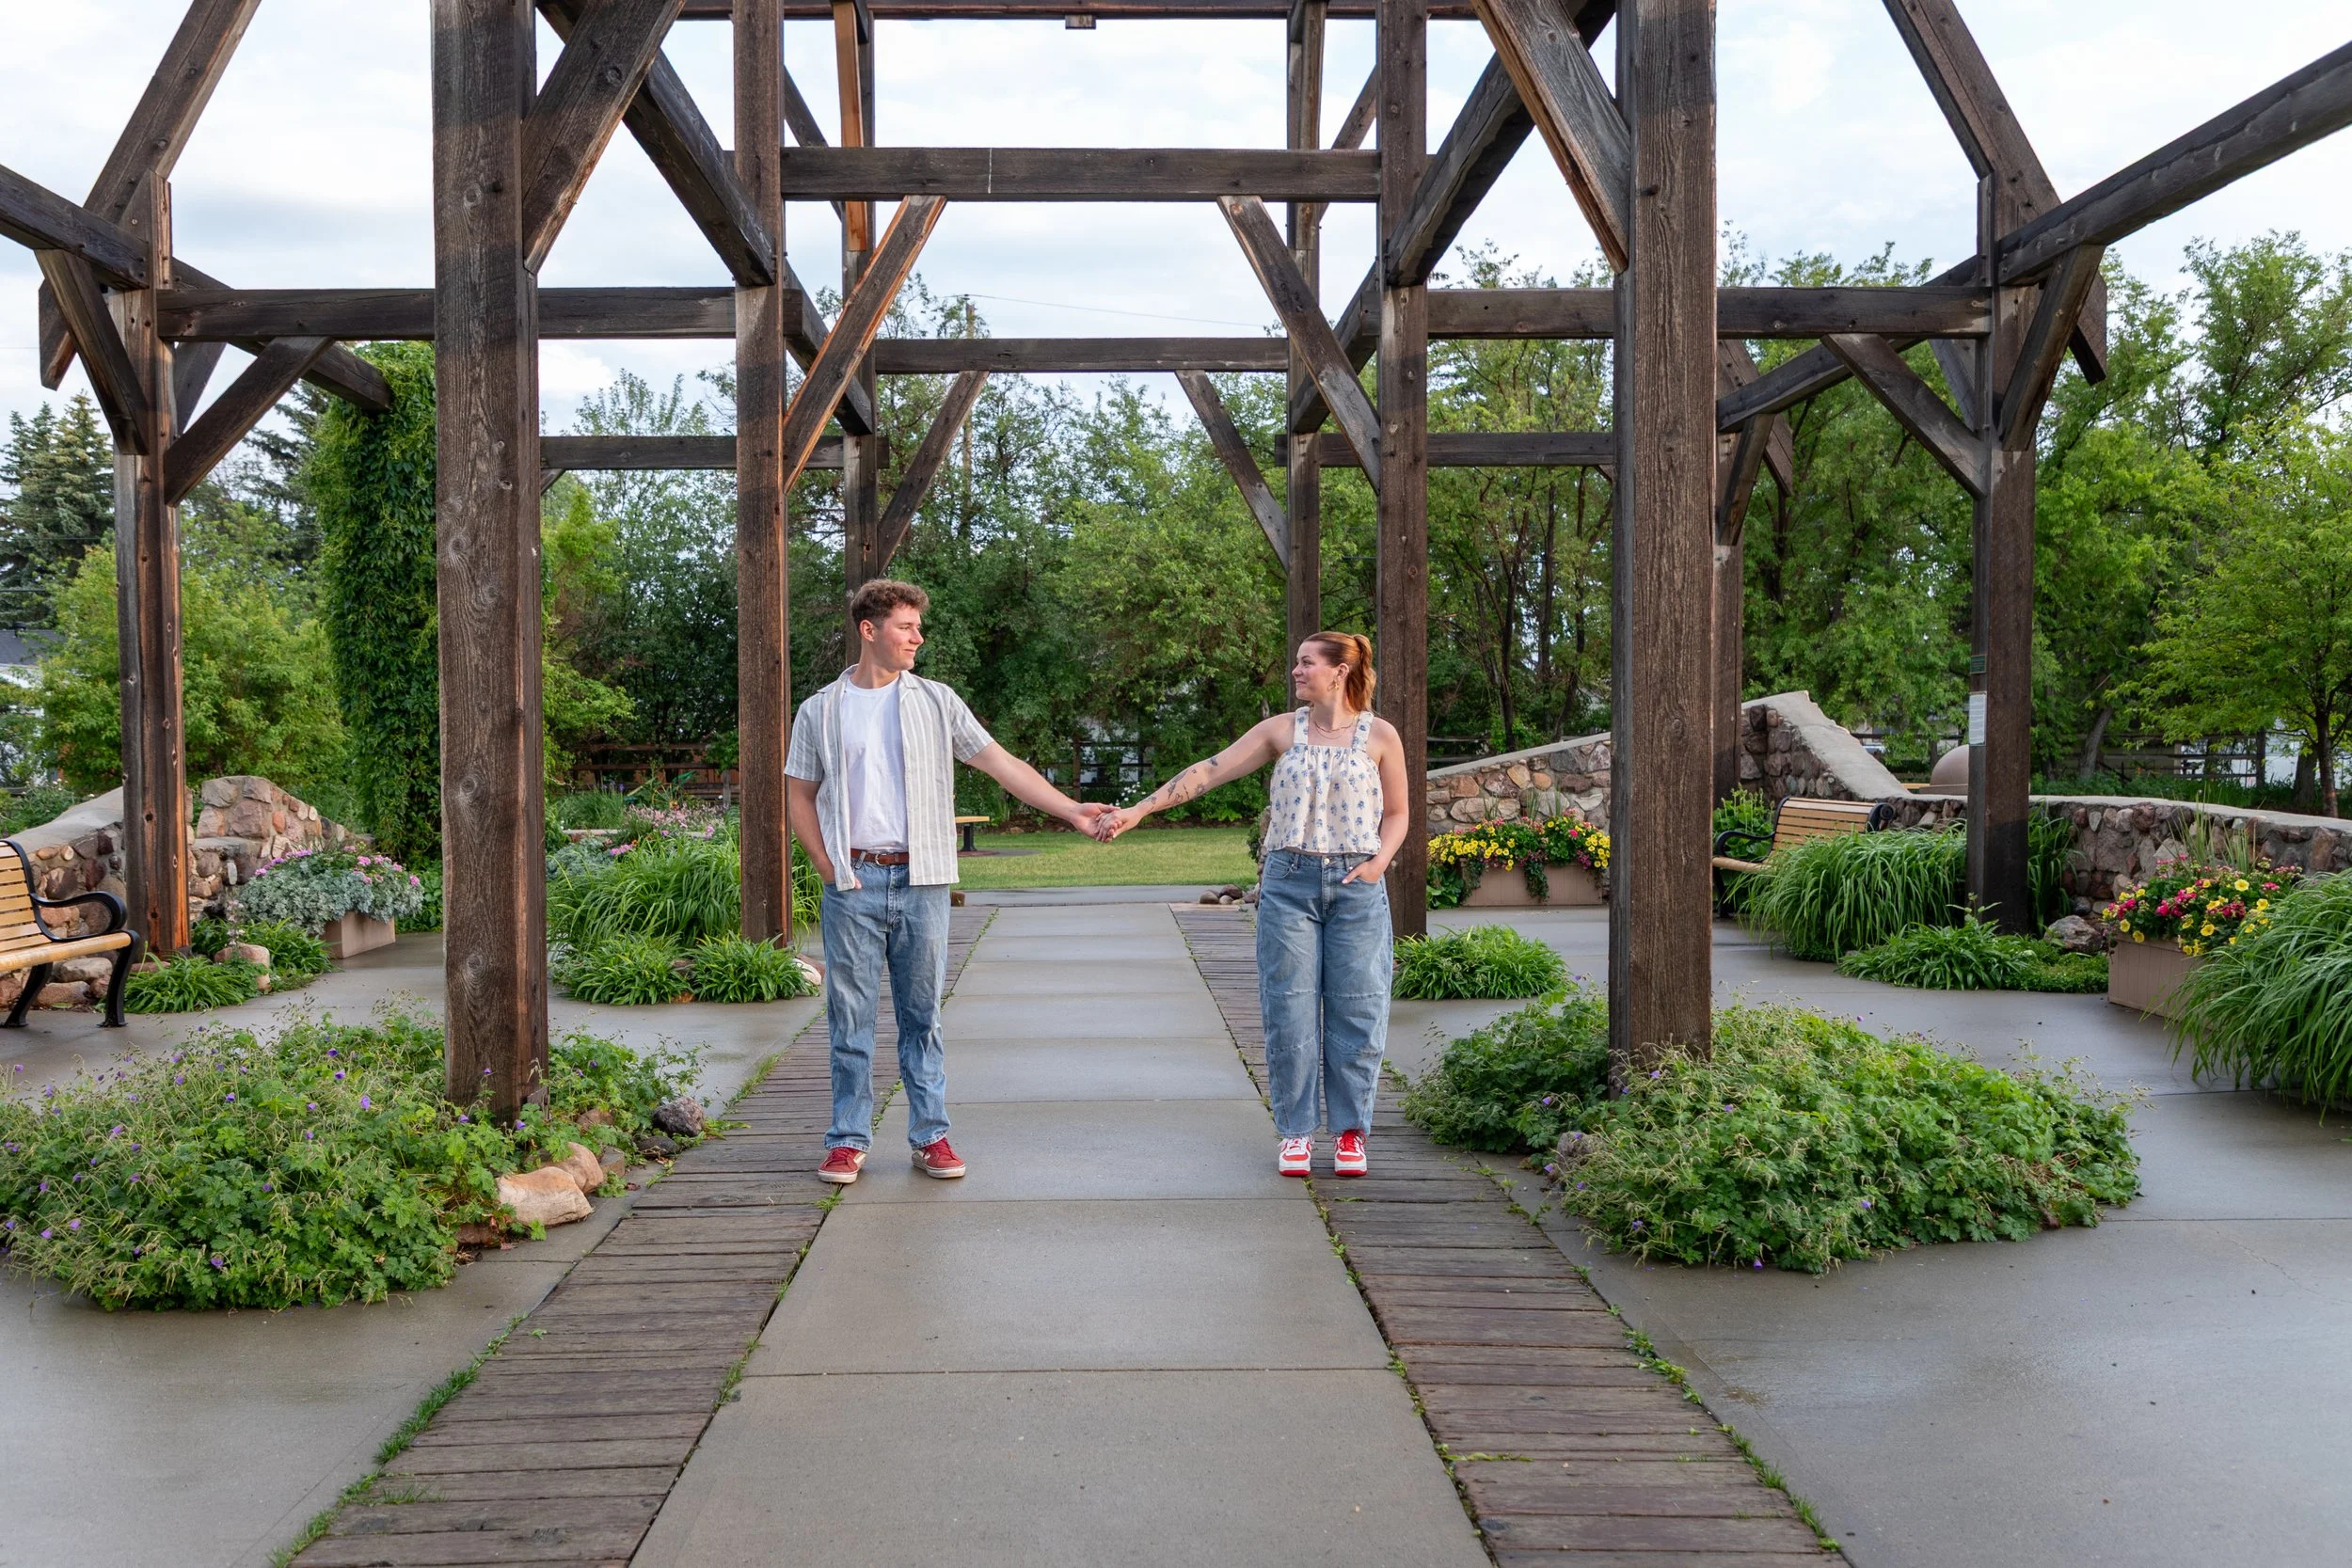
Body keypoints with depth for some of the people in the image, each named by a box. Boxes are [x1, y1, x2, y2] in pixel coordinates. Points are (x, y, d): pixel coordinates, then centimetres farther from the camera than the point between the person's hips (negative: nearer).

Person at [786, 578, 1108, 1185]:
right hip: (852, 883, 0)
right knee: (850, 1014, 4)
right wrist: (826, 865, -2)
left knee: (921, 1014, 6)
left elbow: (1001, 764, 3)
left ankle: (930, 1136, 14)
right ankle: (848, 1140, 14)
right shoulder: (821, 711, 6)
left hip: (920, 881, 1)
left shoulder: (936, 702, 6)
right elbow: (799, 796, 10)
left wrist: (1071, 810, -5)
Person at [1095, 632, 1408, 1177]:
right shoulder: (1282, 730, 6)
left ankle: (1350, 1131, 16)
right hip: (1289, 881, 1)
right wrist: (1137, 810, -6)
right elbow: (1209, 771, 1)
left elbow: (1397, 813, 10)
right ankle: (1295, 1131, 13)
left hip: (1357, 886, -1)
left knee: (1355, 1009, 2)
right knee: (1290, 1010, 1)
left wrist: (1378, 862, -9)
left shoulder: (1379, 736, 3)